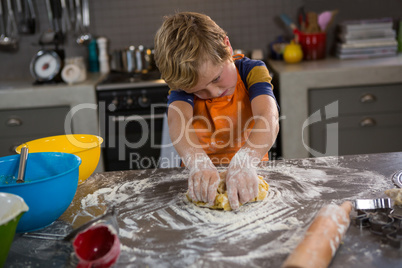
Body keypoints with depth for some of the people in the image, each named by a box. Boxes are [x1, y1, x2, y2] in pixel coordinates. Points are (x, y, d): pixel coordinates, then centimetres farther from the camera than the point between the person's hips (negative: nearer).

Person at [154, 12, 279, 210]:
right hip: (201, 171, 1)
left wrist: (244, 162, -49)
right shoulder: (183, 83, -8)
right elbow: (178, 121, -28)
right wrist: (199, 164, -48)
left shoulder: (252, 71, -12)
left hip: (250, 166, 0)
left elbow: (268, 119, -30)